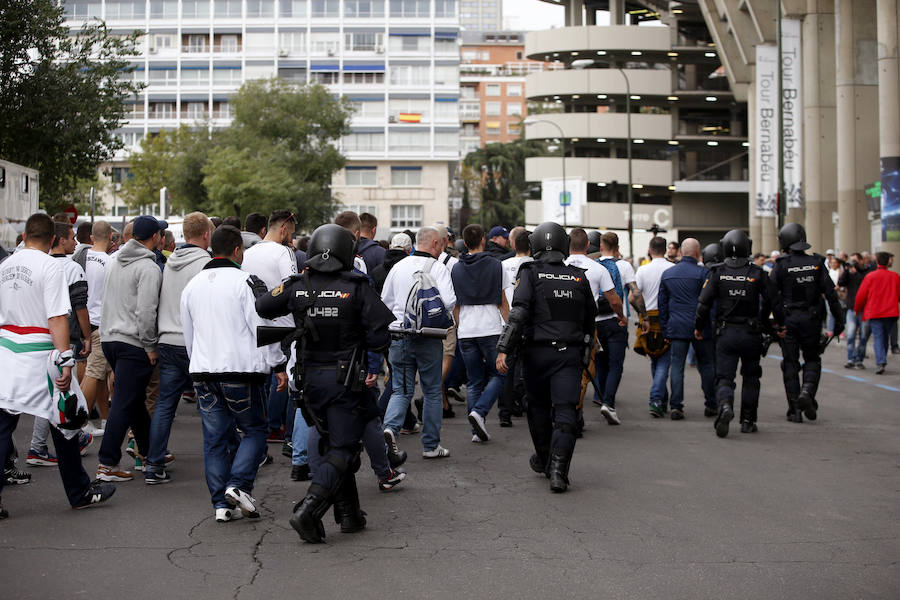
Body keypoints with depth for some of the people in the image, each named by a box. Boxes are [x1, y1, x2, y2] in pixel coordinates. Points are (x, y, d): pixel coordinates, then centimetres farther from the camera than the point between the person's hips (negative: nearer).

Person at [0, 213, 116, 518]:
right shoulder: (50, 266, -12)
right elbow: (57, 317, -18)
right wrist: (65, 360, -18)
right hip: (39, 355, -6)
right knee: (65, 423, 8)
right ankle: (79, 493, 19)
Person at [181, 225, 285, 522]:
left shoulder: (192, 286, 13)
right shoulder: (245, 281, -8)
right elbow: (262, 327, -11)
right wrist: (278, 366, -5)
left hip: (203, 373, 6)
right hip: (242, 371, -5)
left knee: (215, 439, 9)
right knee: (254, 430, 8)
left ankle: (221, 503, 9)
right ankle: (238, 485, -8)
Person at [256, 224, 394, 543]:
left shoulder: (297, 287, -2)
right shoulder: (357, 287, -12)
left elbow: (261, 308, 11)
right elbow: (380, 336, -13)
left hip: (310, 378, 4)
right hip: (345, 379, -4)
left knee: (333, 443, 18)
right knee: (341, 449, 1)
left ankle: (349, 513, 22)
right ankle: (308, 510, -15)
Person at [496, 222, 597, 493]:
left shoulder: (530, 273, -2)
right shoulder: (579, 277, 8)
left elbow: (518, 312, -14)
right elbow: (590, 318, 15)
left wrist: (503, 348, -16)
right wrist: (584, 347, 30)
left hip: (537, 351, -1)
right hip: (570, 352, 1)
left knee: (538, 406, 18)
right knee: (564, 411, -3)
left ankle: (543, 459, 33)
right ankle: (558, 470, -16)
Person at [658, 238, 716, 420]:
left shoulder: (667, 274, 9)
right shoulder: (703, 273, -7)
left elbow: (662, 304, 13)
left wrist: (665, 330, 17)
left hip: (676, 328, 3)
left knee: (676, 366, 3)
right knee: (706, 365, 9)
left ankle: (676, 406, -4)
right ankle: (711, 405, 15)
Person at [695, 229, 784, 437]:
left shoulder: (717, 273, -4)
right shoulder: (757, 273, -4)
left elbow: (704, 303, -6)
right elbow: (774, 301, -1)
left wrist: (698, 327, 8)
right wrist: (780, 324, 14)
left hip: (725, 334, 0)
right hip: (751, 334, 1)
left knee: (724, 377, 1)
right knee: (750, 377, 17)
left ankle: (725, 405, -29)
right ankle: (747, 421, 19)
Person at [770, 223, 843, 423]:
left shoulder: (781, 265, -6)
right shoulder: (816, 263, 1)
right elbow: (830, 293, -2)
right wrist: (838, 319, 4)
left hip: (788, 319, -1)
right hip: (812, 319, 1)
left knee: (790, 363, 6)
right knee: (812, 359, 16)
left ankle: (795, 410, 5)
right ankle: (807, 391, -11)